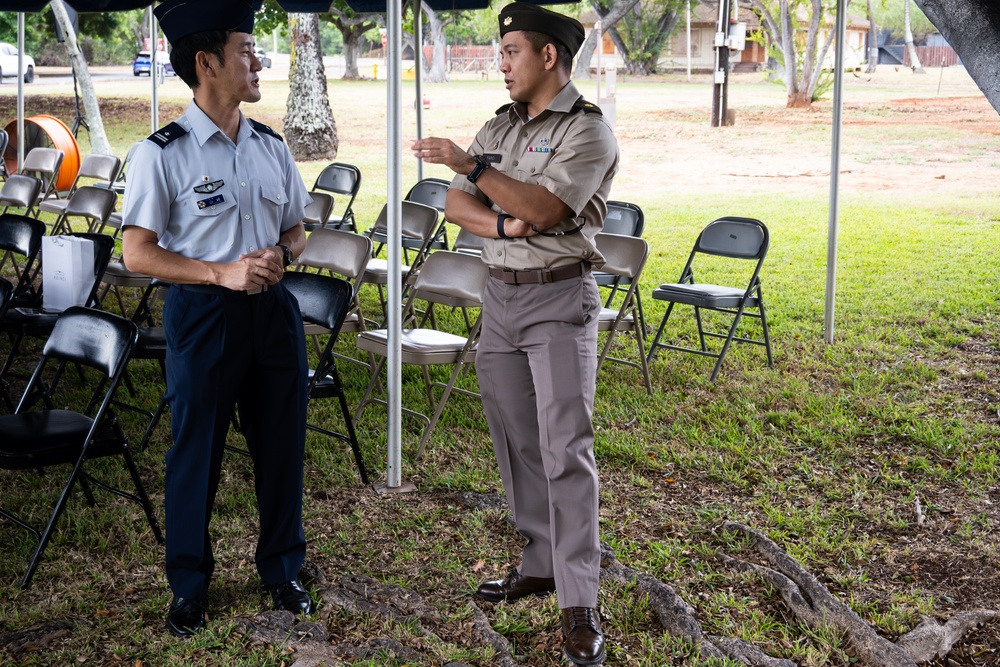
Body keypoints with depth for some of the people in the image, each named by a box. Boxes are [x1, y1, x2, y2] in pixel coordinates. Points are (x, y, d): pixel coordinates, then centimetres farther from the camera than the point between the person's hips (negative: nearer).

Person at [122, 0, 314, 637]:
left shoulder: (271, 147, 8)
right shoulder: (162, 154, -9)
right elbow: (137, 251, -9)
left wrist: (280, 255, -6)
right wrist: (221, 273, -19)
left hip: (273, 307, 5)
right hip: (202, 314, -5)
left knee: (282, 442, 12)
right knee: (197, 448, 7)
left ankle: (283, 568, 32)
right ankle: (189, 585, 26)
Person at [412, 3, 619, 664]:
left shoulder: (588, 130, -9)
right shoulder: (499, 127, 13)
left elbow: (543, 208, -21)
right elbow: (457, 203, 5)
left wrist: (471, 164, -23)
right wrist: (505, 224, -13)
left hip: (560, 298, -7)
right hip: (500, 293, 7)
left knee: (565, 448, -11)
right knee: (516, 441, 11)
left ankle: (580, 606, -8)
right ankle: (541, 564, 24)